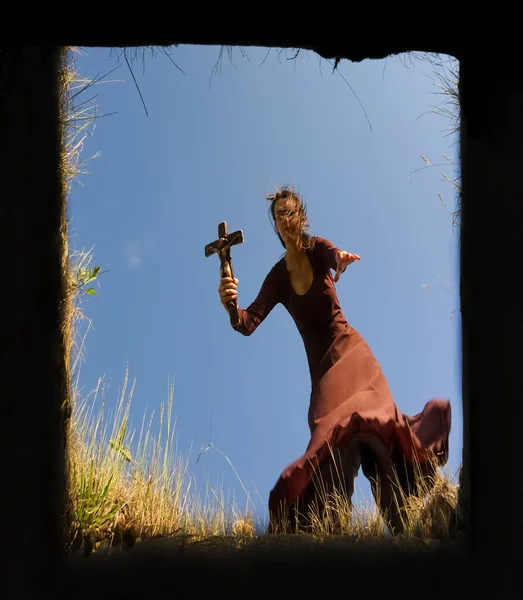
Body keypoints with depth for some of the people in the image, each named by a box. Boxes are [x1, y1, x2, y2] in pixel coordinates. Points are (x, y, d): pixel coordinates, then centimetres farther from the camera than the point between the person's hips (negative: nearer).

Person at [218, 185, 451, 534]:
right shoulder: (277, 277, 3)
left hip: (350, 351, -1)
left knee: (367, 426, -19)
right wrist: (230, 304, -32)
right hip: (321, 366, 1)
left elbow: (336, 256, -28)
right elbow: (249, 323, -9)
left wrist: (343, 260, -54)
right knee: (333, 443, -10)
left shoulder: (318, 249, -2)